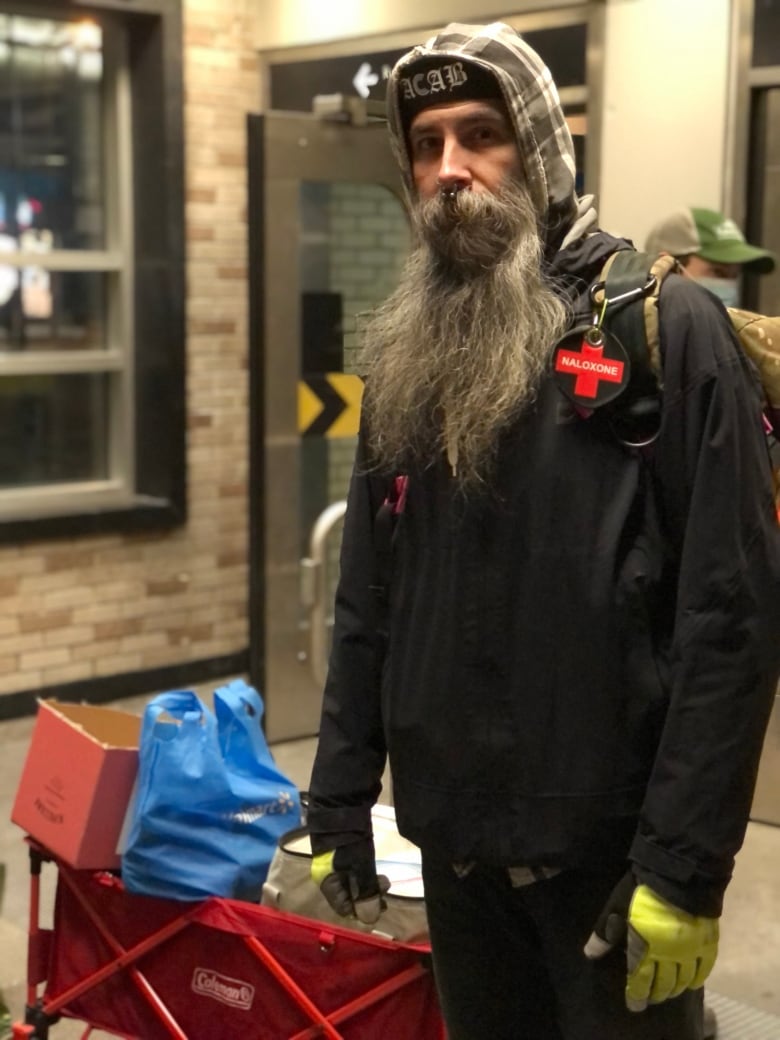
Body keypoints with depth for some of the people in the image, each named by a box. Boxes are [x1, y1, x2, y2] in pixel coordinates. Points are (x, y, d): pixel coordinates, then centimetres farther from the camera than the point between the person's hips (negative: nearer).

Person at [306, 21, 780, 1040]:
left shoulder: (667, 328, -11)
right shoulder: (408, 353, 8)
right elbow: (366, 603, 11)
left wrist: (686, 861, -17)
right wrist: (339, 803, 8)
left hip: (611, 841, -5)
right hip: (453, 841, 6)